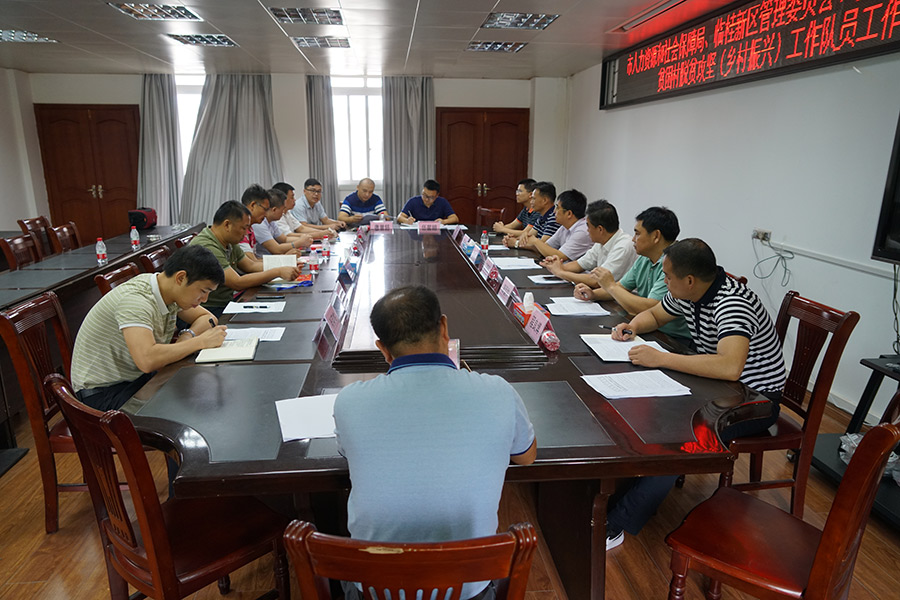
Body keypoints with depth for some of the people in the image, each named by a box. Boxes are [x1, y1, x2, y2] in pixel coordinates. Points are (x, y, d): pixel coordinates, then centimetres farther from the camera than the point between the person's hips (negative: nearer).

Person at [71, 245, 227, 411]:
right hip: (103, 391, -8)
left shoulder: (172, 290, -4)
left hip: (139, 377, 8)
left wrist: (188, 335, -12)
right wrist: (201, 341, -31)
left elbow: (208, 318, 10)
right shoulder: (135, 300, -28)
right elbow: (147, 360, -41)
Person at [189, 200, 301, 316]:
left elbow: (251, 265, 15)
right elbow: (238, 283, -25)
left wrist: (286, 266, 2)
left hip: (227, 303, 9)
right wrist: (278, 272, -23)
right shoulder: (206, 247, -22)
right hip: (211, 309, -9)